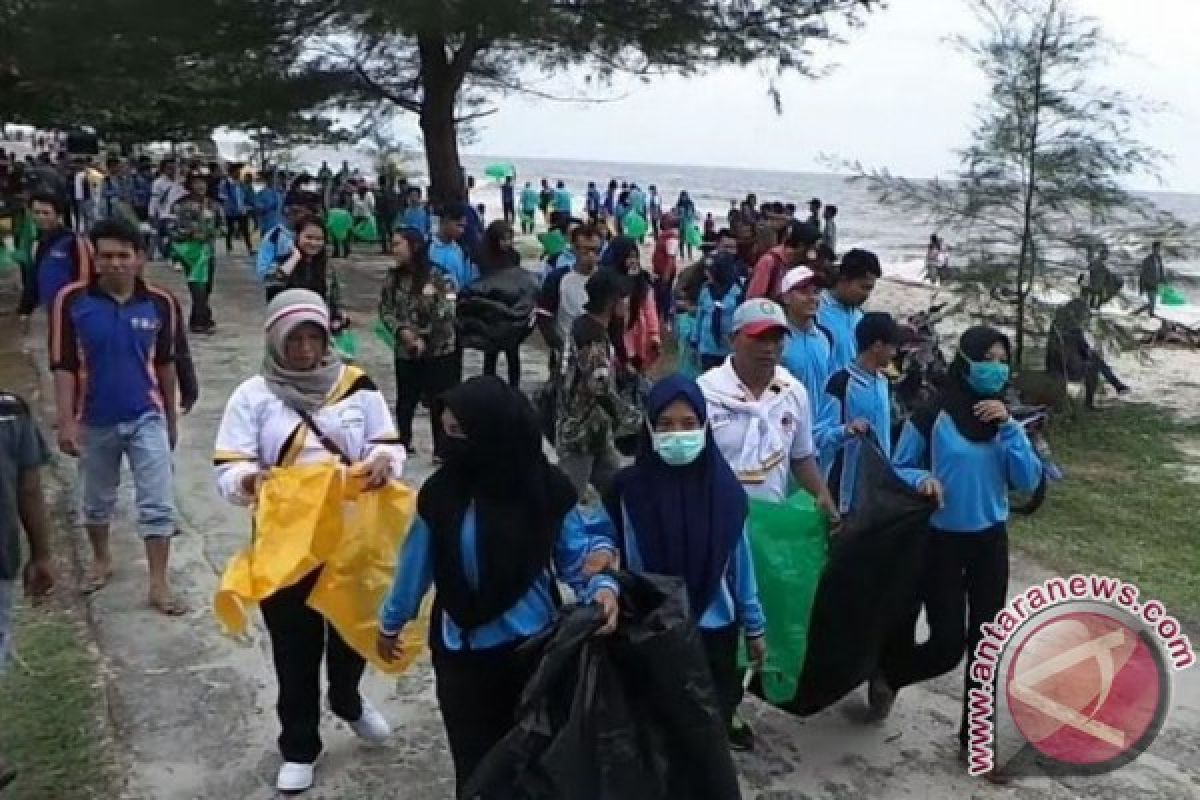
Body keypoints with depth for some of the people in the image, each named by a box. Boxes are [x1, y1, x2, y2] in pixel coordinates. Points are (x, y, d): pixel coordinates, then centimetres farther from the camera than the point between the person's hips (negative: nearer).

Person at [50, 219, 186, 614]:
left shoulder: (160, 303, -7)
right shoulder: (72, 300, -12)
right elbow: (64, 366, -8)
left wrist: (171, 418, 11)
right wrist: (66, 422, -13)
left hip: (146, 418, 0)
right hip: (94, 421, 0)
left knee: (158, 504, -1)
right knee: (96, 502, 19)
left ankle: (159, 584, 8)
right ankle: (101, 559, 43)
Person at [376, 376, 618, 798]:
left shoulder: (548, 488, -13)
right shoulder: (442, 491, -12)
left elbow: (576, 554, -4)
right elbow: (416, 563, 1)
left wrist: (601, 586, -25)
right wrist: (390, 623, 13)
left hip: (532, 648, 0)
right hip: (461, 652, 1)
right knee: (474, 758, 10)